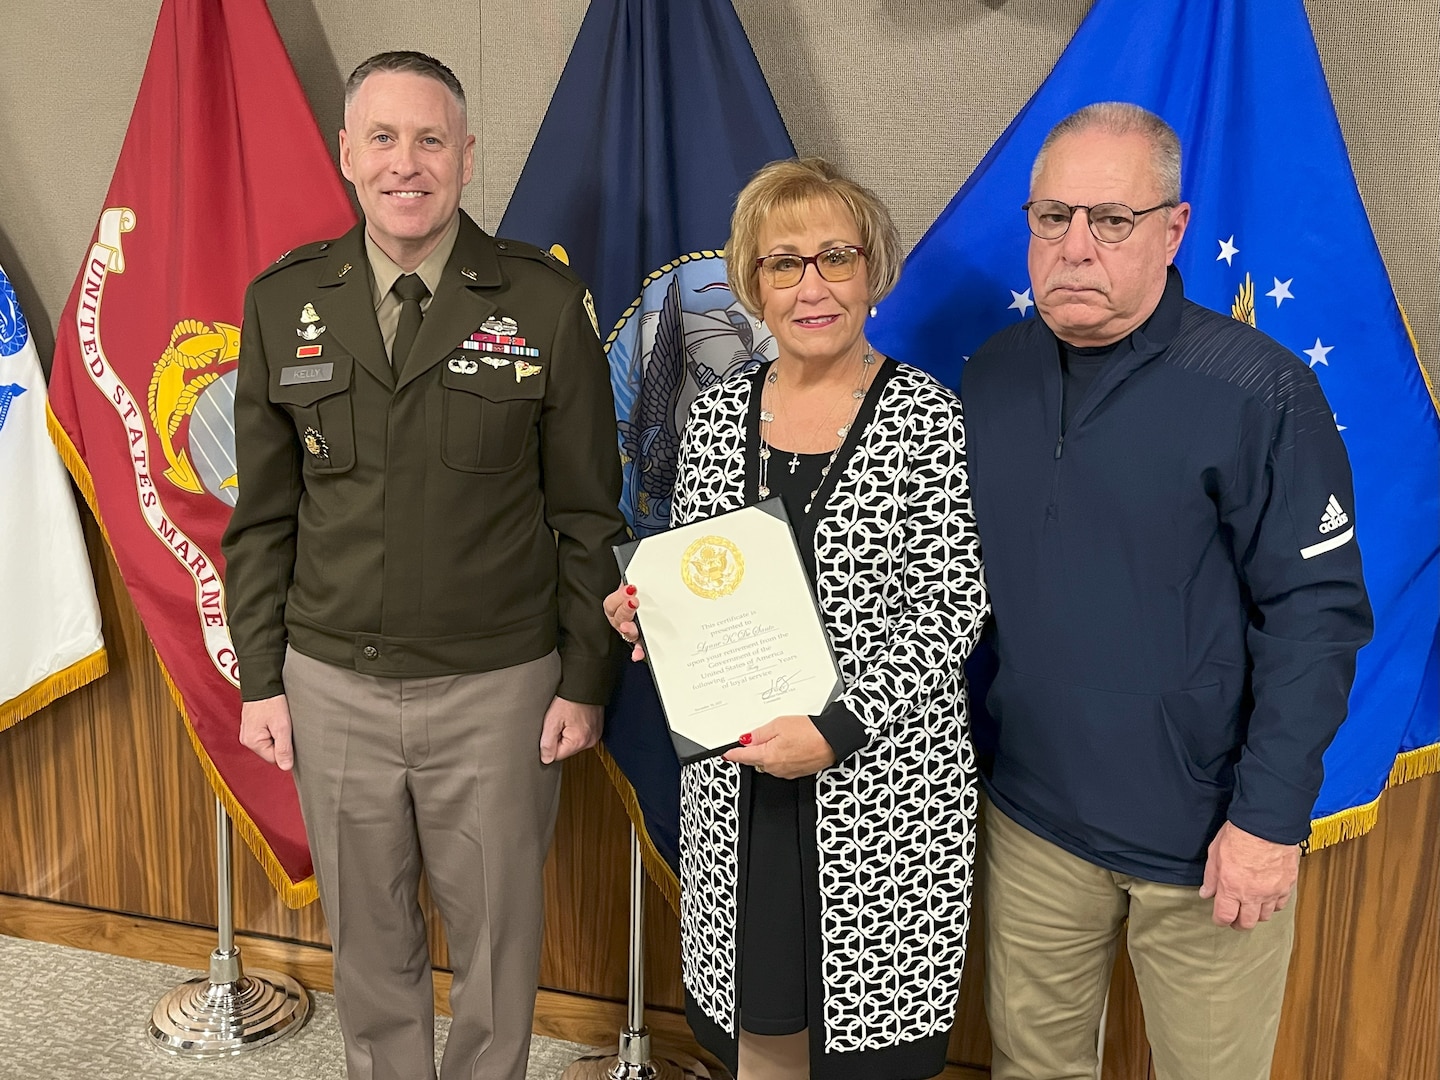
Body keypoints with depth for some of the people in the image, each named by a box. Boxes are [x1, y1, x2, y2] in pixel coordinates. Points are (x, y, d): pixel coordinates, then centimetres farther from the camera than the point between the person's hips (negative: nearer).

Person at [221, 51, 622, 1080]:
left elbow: (586, 514, -2)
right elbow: (263, 514, 7)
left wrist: (585, 681, -3)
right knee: (367, 938, 19)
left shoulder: (546, 301, -6)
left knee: (497, 935, 15)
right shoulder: (284, 302, 1)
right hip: (333, 686, 3)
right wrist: (261, 678, 5)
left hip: (497, 687, -2)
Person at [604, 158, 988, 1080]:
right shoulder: (717, 417, 4)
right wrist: (642, 613, -8)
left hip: (882, 783, -3)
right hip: (735, 783, 4)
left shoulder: (926, 417, -8)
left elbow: (951, 605, -11)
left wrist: (837, 728, -20)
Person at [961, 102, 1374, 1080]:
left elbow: (1318, 613, -13)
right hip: (1032, 816, 4)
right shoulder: (992, 376, 0)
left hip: (1208, 839, -3)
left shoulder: (1261, 392, -14)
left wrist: (1272, 816, -14)